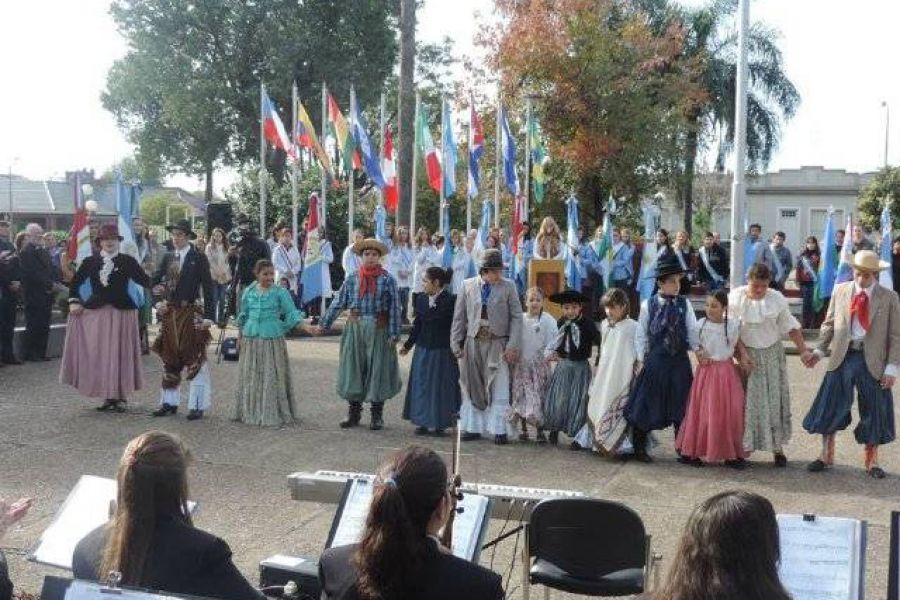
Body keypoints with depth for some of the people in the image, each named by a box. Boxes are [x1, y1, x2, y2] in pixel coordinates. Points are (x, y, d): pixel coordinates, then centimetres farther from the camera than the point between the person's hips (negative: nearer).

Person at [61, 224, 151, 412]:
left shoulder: (128, 261, 0)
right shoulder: (90, 261, 7)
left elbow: (145, 281, -5)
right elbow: (75, 282, 14)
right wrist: (73, 301, 4)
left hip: (122, 312, -3)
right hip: (95, 312, 3)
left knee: (121, 354, 1)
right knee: (99, 355, 4)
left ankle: (120, 397, 9)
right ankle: (108, 396, 15)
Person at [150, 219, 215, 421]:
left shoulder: (199, 258, -5)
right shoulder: (167, 257, 9)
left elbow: (208, 287, -8)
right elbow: (155, 281, 14)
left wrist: (208, 316, -14)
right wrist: (158, 302, -4)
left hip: (191, 313, -5)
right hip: (169, 313, 5)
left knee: (195, 360, -2)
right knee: (169, 359, 11)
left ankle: (197, 405, 4)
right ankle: (169, 402, 21)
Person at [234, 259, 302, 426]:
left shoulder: (280, 292, -3)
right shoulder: (249, 292, 8)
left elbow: (292, 314, -5)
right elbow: (243, 315, 18)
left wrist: (281, 329, -14)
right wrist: (240, 334, 15)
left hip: (272, 339, -4)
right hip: (250, 339, 4)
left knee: (271, 377, -2)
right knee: (250, 376, 11)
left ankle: (272, 413, 4)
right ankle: (250, 411, 22)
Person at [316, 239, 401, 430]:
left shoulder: (387, 279, -2)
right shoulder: (352, 278, 4)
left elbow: (394, 308, -5)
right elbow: (338, 303, 6)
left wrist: (393, 334, -10)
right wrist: (324, 325, 3)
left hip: (378, 330, -2)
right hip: (355, 328, 2)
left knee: (377, 369, 4)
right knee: (353, 368, 5)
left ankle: (377, 415, 15)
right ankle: (354, 412, 18)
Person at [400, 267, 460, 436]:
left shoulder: (451, 301, -11)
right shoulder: (421, 300, 5)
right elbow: (417, 325, 12)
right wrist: (408, 345, 12)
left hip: (443, 350, -5)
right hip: (423, 349, 5)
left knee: (441, 385, 3)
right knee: (421, 384, 7)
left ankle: (440, 423, 13)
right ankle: (423, 422, 16)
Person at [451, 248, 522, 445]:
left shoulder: (508, 287, -1)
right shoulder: (468, 285, 3)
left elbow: (516, 317, -1)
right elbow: (459, 316, 7)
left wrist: (513, 346, -8)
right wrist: (456, 343, 4)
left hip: (497, 344, -2)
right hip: (473, 342, 2)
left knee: (498, 388, -2)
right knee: (472, 387, 9)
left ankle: (499, 430, 5)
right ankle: (473, 428, 20)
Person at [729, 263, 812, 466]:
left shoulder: (777, 299, -4)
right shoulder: (736, 298, -9)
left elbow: (791, 327, 2)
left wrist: (803, 350, -7)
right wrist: (742, 355, -18)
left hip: (772, 355, 2)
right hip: (746, 355, -2)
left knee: (775, 400, 5)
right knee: (746, 401, 0)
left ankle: (777, 447, 14)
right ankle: (743, 446, 9)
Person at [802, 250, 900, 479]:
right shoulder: (840, 291, 3)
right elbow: (829, 323, 10)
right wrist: (819, 350, 1)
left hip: (872, 361, -1)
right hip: (842, 357, 1)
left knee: (873, 412, 8)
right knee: (830, 407, 4)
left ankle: (871, 461, 25)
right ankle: (826, 456, 21)